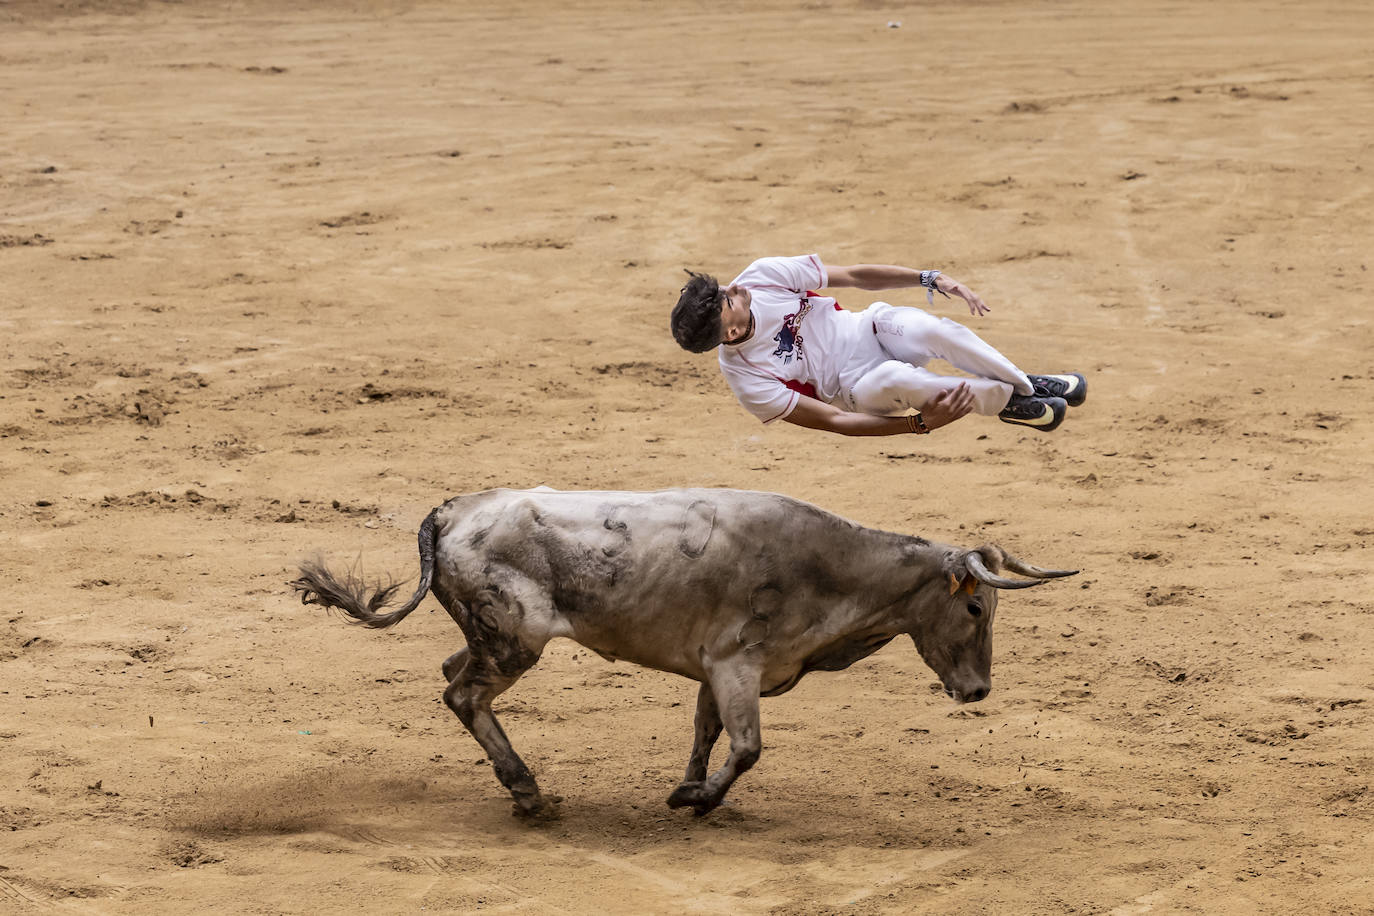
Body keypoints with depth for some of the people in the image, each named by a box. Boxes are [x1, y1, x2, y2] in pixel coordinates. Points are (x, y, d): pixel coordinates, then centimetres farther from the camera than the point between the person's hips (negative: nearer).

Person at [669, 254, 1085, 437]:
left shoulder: (762, 276, -16)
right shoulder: (747, 382, -24)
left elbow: (853, 276, -5)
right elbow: (833, 421, -22)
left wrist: (930, 279, -14)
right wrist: (921, 422, -31)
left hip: (870, 330, 3)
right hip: (855, 388, -3)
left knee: (929, 330, -32)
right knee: (892, 379, -39)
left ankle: (1025, 385, -7)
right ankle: (1006, 402, -16)